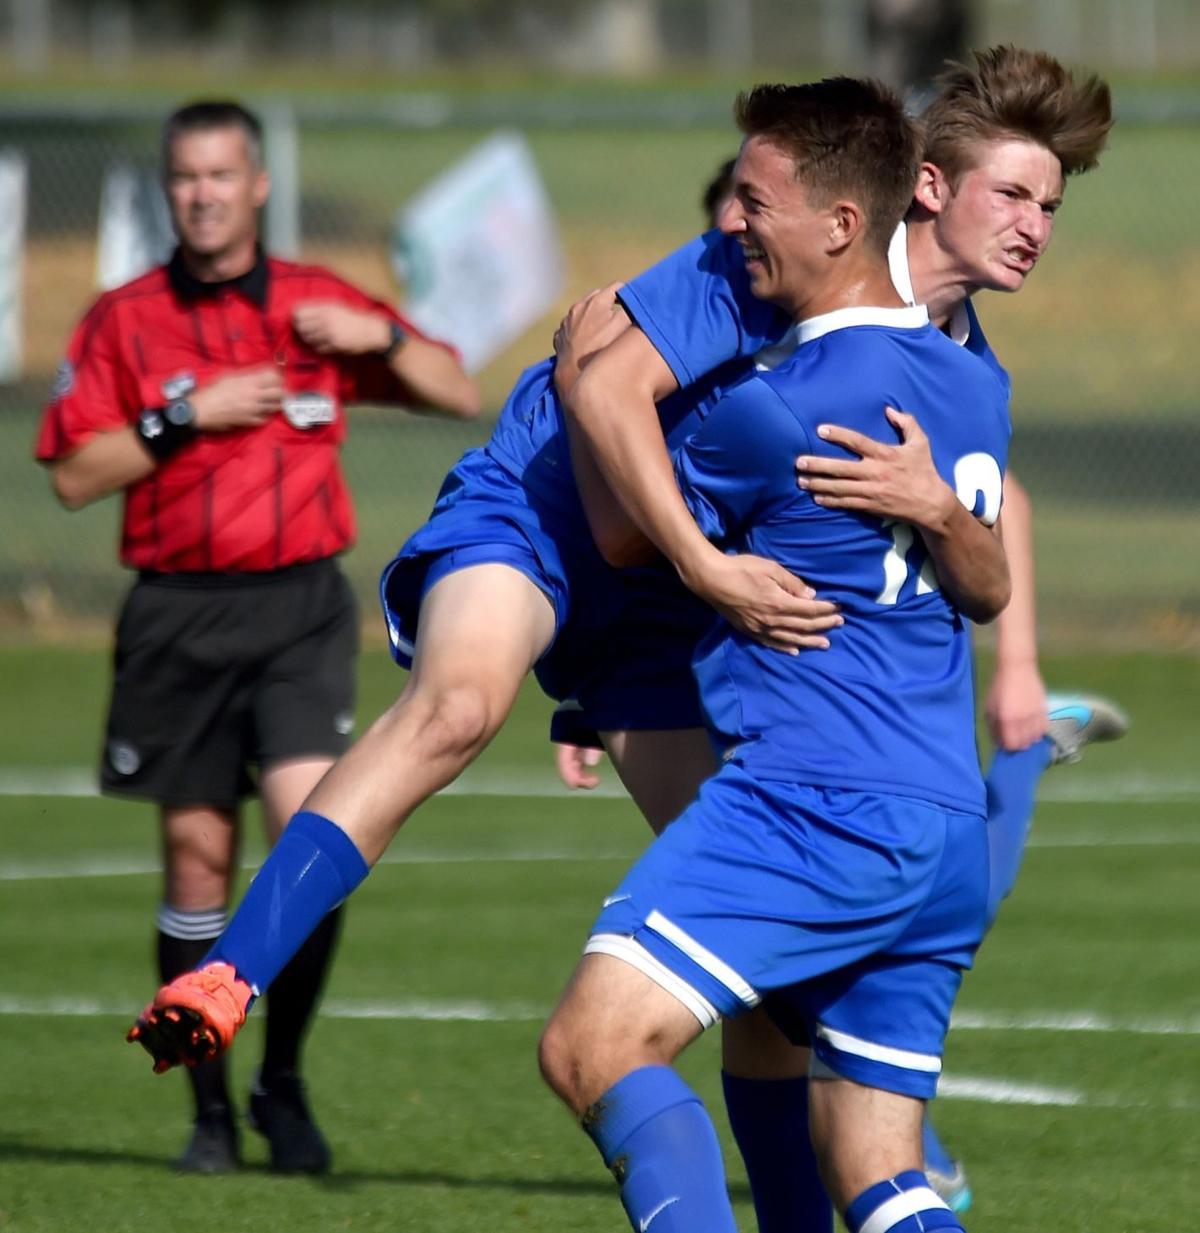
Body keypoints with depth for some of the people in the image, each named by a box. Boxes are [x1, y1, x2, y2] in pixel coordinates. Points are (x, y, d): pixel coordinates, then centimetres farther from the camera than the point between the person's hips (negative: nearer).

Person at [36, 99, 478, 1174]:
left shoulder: (319, 304, 7)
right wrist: (184, 417, -11)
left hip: (301, 608, 0)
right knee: (199, 856, 1)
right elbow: (74, 476, -1)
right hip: (180, 612, 0)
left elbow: (461, 397, 10)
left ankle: (283, 1082, 1)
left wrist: (380, 336, -7)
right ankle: (211, 1110, 12)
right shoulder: (124, 321, 4)